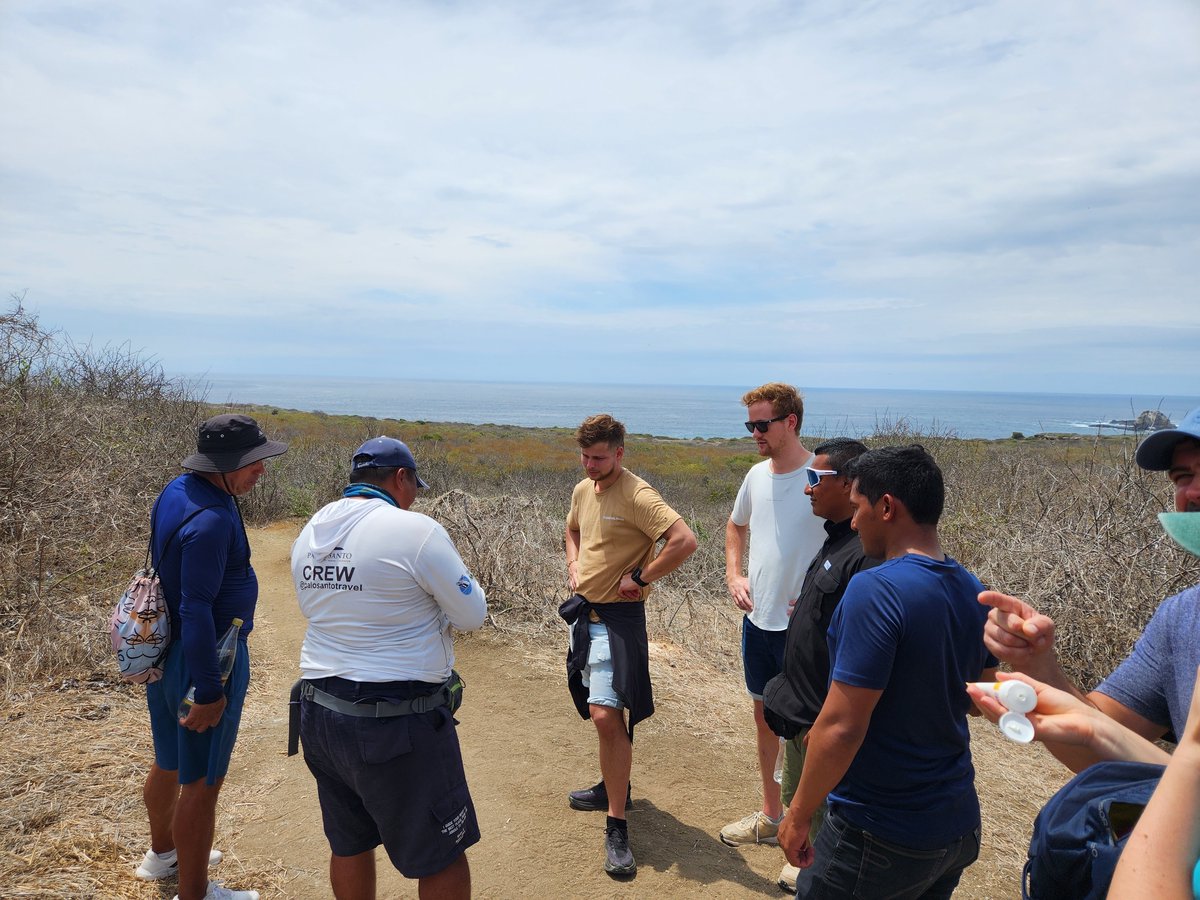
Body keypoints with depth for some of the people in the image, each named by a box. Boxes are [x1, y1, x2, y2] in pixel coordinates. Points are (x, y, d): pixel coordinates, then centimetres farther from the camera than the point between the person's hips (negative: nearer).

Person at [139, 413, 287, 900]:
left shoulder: (177, 490, 3)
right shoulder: (211, 519, -27)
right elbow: (197, 609, -28)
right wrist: (209, 691, -22)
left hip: (165, 654, 10)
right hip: (204, 659, -10)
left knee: (169, 764, 27)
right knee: (202, 782, 5)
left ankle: (162, 853, 48)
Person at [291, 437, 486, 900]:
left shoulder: (309, 534, 5)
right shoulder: (416, 530, -18)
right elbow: (472, 615, -10)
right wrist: (447, 577, 9)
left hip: (319, 714, 8)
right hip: (397, 724, -7)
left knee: (348, 843, 24)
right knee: (442, 855, 10)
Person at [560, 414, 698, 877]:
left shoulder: (636, 495, -19)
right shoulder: (582, 490, 7)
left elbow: (685, 540, -30)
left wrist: (641, 579, -21)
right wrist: (574, 565, 8)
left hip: (618, 616, -8)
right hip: (584, 611, 9)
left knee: (605, 715, -14)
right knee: (600, 711, 21)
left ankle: (617, 826, -1)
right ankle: (613, 786, 42)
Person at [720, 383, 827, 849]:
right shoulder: (757, 474, 3)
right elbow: (736, 526, 21)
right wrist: (733, 574, 7)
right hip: (757, 619, 7)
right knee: (764, 716, 19)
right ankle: (770, 815, 39)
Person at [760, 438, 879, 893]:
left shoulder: (866, 553, -26)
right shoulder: (835, 539, 5)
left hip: (824, 715, -10)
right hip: (802, 704, 10)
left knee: (823, 815, 10)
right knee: (799, 800, 27)